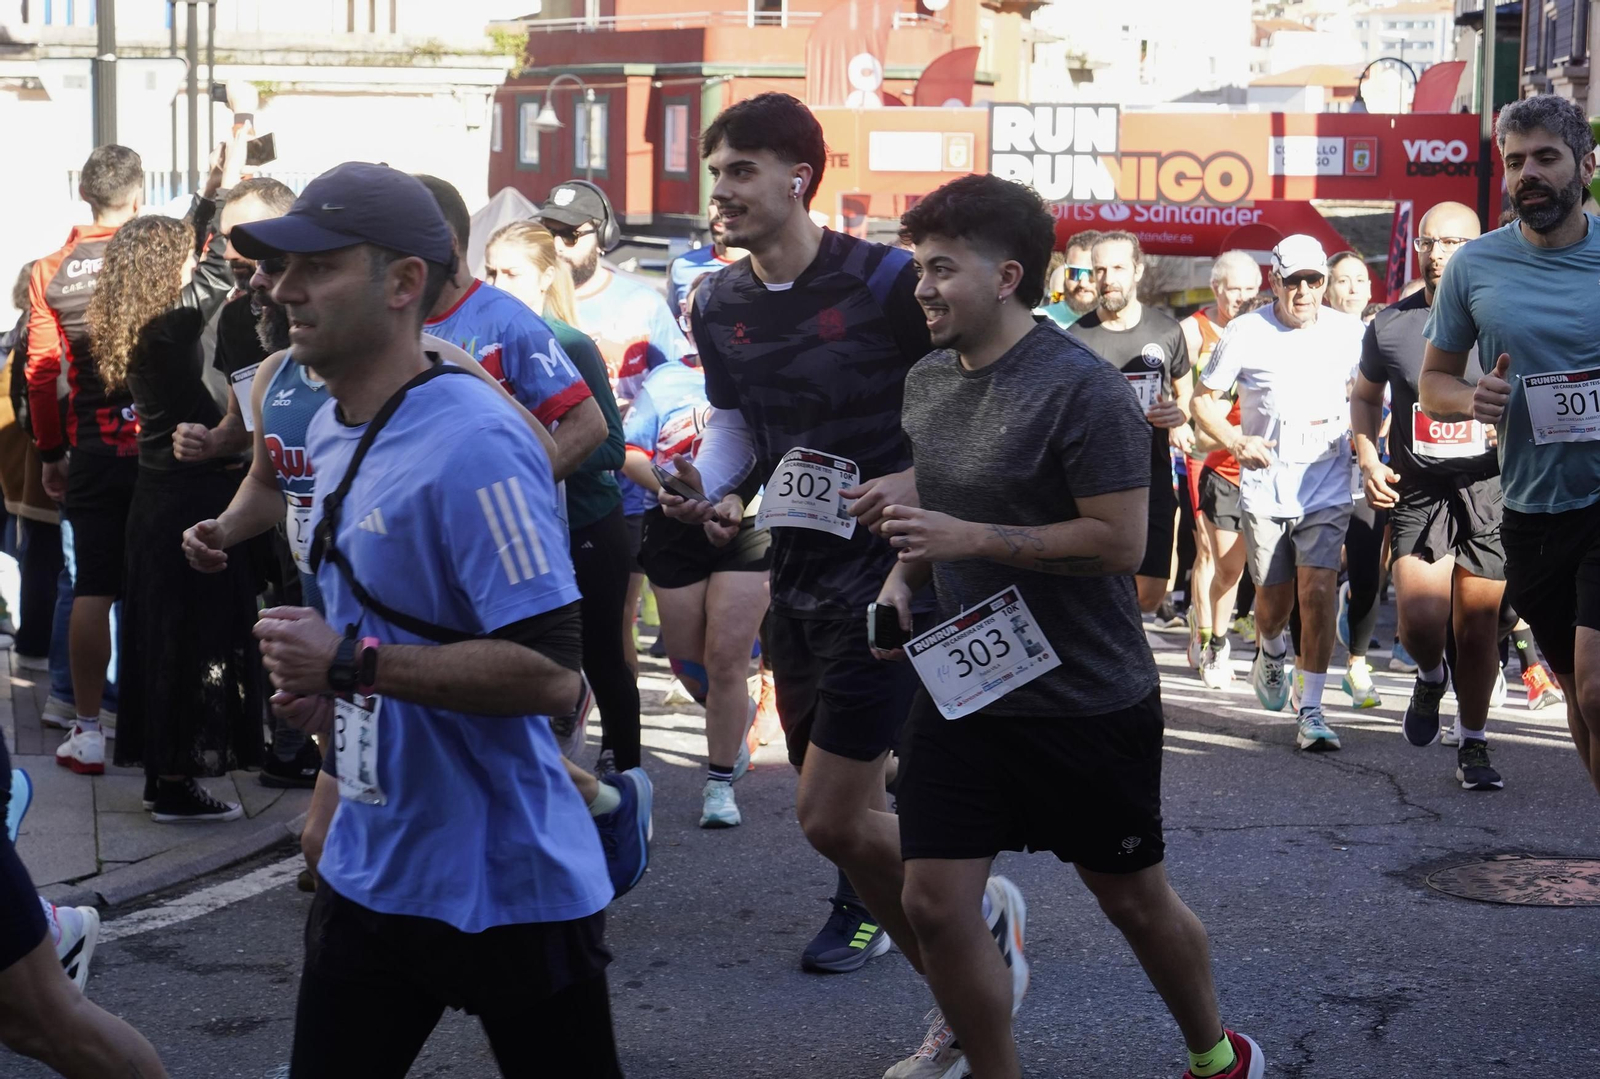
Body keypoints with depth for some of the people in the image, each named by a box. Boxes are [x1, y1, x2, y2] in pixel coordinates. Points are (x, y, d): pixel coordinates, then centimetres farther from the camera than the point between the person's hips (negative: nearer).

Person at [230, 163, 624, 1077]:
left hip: (504, 888, -8)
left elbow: (550, 672, -25)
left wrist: (353, 665, -23)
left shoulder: (474, 443, -21)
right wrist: (321, 682, 4)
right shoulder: (331, 432, 8)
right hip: (368, 873, 8)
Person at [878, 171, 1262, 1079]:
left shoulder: (1082, 389, -18)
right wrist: (905, 577, 0)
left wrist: (970, 539, -25)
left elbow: (1120, 539, -23)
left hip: (1089, 700, -6)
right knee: (935, 904, -2)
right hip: (961, 690, 6)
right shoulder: (928, 381, 5)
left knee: (1135, 899, 11)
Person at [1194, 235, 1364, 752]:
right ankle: (1271, 653, 43)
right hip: (1264, 489, 0)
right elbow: (1203, 398, 3)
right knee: (1274, 598, 7)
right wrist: (1235, 441, -13)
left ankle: (1310, 710, -5)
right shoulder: (1246, 333, -3)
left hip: (1327, 488, 0)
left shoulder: (1349, 332, 1)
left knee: (1317, 592, -12)